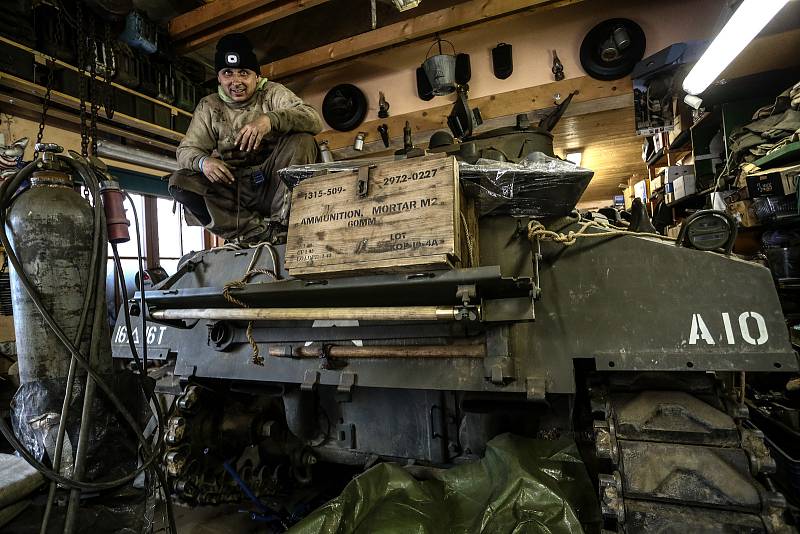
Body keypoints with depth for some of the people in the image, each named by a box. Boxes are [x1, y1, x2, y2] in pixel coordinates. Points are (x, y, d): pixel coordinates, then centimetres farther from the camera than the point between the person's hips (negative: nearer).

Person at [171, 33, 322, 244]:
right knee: (179, 183, -20)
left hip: (271, 184, -2)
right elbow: (186, 150, 7)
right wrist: (203, 161, -19)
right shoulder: (208, 107, 14)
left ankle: (281, 221, -25)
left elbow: (314, 120, -14)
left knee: (301, 140, -24)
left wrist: (270, 119, -33)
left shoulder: (272, 93, 5)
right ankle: (260, 231, -31)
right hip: (230, 188, 3)